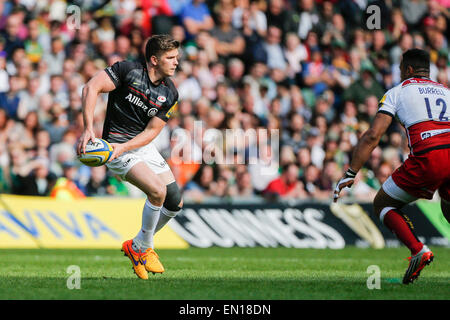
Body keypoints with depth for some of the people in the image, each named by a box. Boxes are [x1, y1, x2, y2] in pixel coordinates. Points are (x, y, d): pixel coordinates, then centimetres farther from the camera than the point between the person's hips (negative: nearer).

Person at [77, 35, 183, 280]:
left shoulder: (170, 94, -1)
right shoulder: (128, 70, -15)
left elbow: (152, 130, -3)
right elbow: (91, 88, -19)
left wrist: (124, 147, -20)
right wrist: (88, 129, -27)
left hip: (144, 146, 7)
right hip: (115, 144, -7)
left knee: (175, 202, 4)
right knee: (157, 191, -24)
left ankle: (140, 245, 27)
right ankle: (141, 247, -3)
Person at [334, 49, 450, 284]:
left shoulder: (397, 92, 16)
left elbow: (373, 135, 4)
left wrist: (350, 174, 5)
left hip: (426, 158, -4)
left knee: (383, 205, 16)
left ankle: (418, 250, -7)